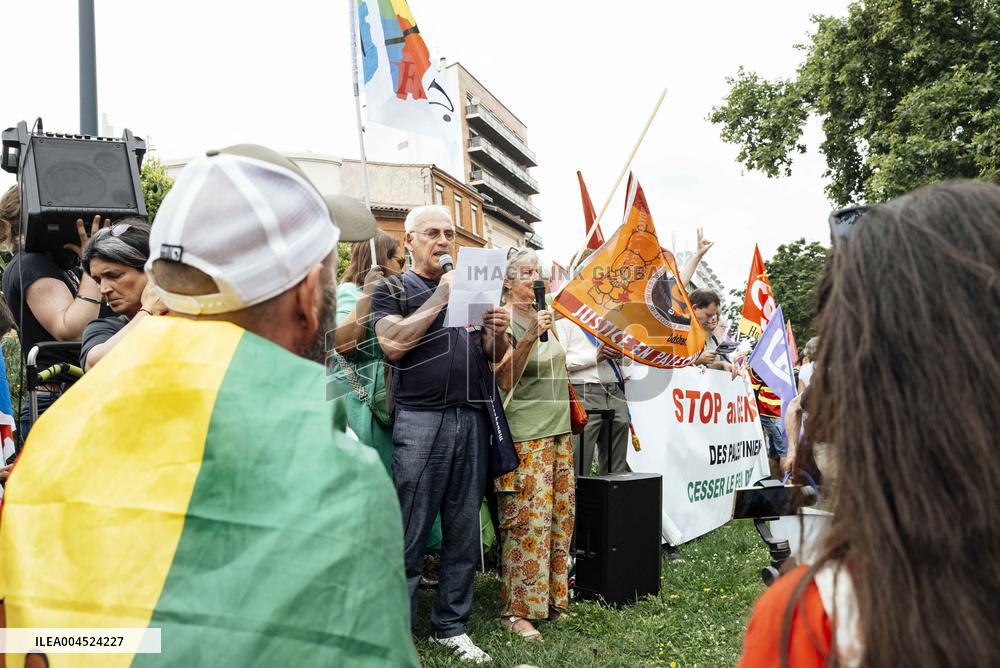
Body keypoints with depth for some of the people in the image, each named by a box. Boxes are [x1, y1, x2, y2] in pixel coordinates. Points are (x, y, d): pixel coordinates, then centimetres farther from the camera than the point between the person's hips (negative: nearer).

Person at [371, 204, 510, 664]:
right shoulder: (392, 289, 6)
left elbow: (491, 356, 21)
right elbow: (393, 345, -11)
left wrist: (497, 331, -2)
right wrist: (440, 297, -8)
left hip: (472, 419, 5)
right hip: (421, 419, -5)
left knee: (464, 534, 9)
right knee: (409, 537, -3)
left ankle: (450, 627, 22)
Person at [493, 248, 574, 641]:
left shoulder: (543, 317, 15)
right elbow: (504, 380, -19)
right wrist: (529, 337, -27)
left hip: (558, 429, 8)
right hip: (524, 434, -8)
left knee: (559, 515, 9)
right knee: (528, 520, -8)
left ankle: (550, 597, 21)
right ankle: (516, 610, 2)